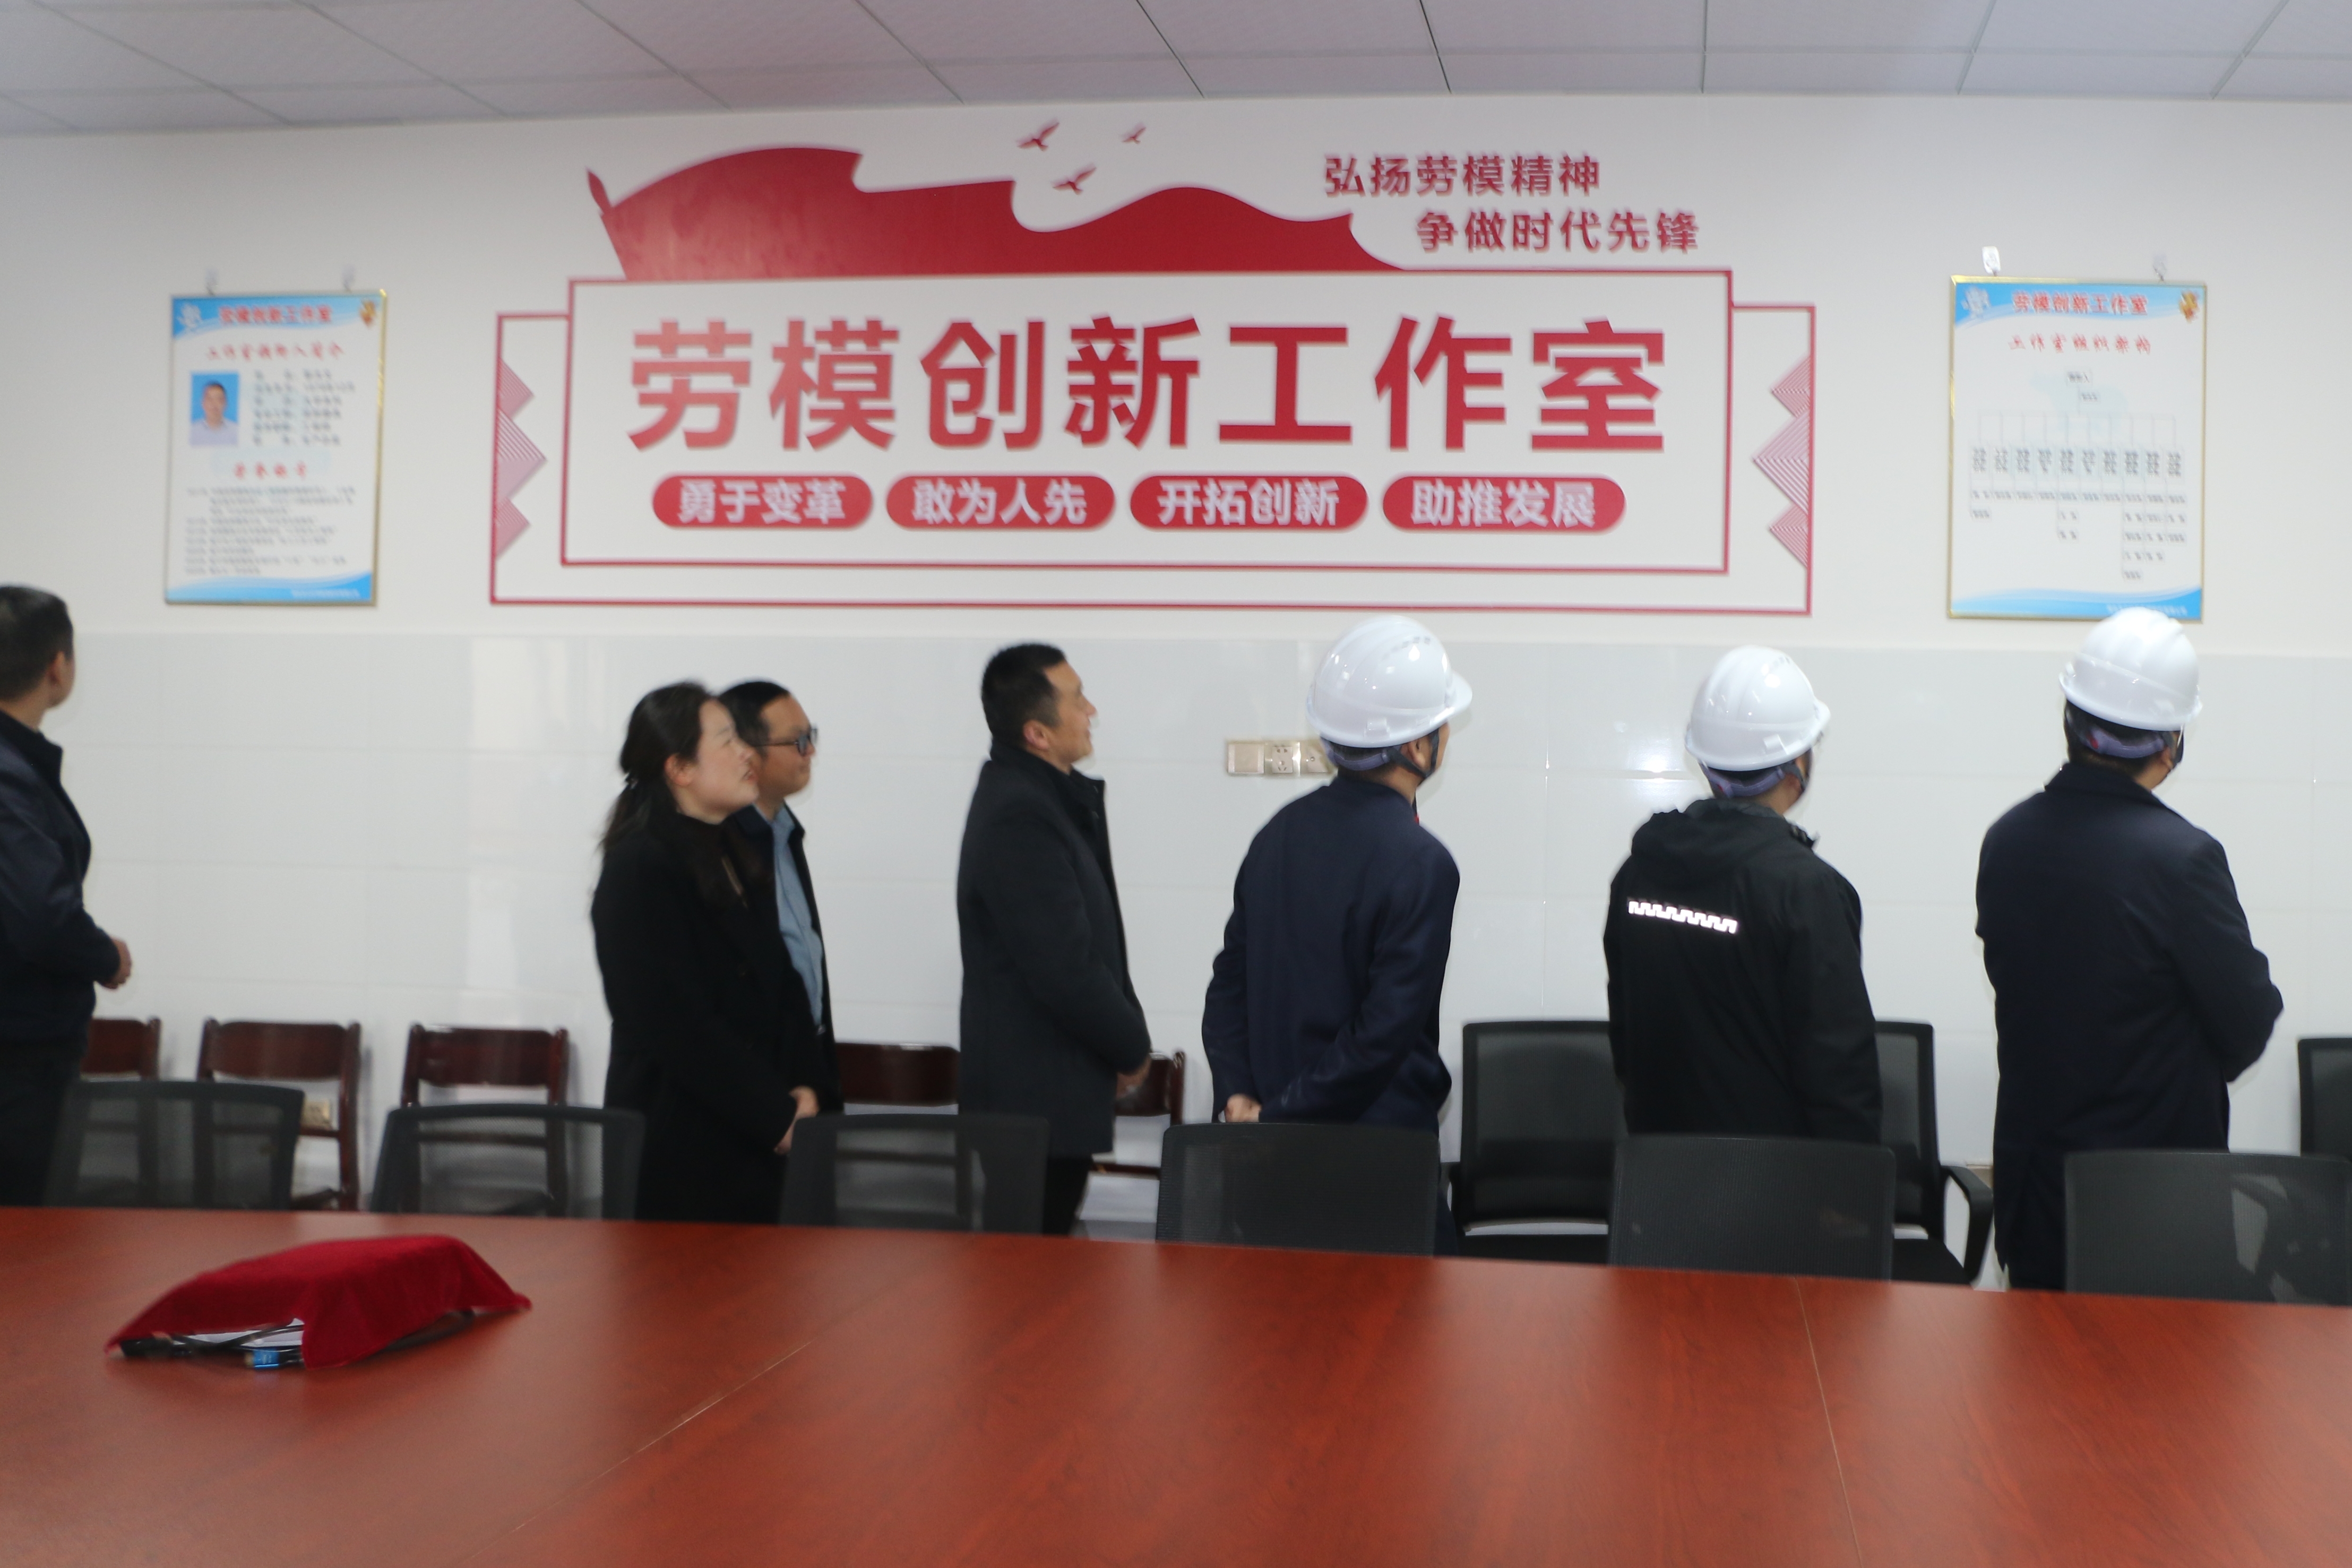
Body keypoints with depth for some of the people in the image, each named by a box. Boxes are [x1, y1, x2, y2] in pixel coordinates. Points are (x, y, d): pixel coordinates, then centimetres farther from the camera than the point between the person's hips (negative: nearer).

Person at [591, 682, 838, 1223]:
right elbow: (680, 1028, -17)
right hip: (679, 1148, -8)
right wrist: (778, 1116, -14)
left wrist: (806, 1088, -2)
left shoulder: (741, 857, 13)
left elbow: (784, 983, 13)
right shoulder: (639, 870, -14)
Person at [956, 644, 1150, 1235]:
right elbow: (1065, 969, -21)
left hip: (1043, 1092, 10)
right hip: (1035, 1097, -10)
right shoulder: (1019, 817, -22)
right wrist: (1133, 1047, -9)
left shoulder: (1035, 794, 10)